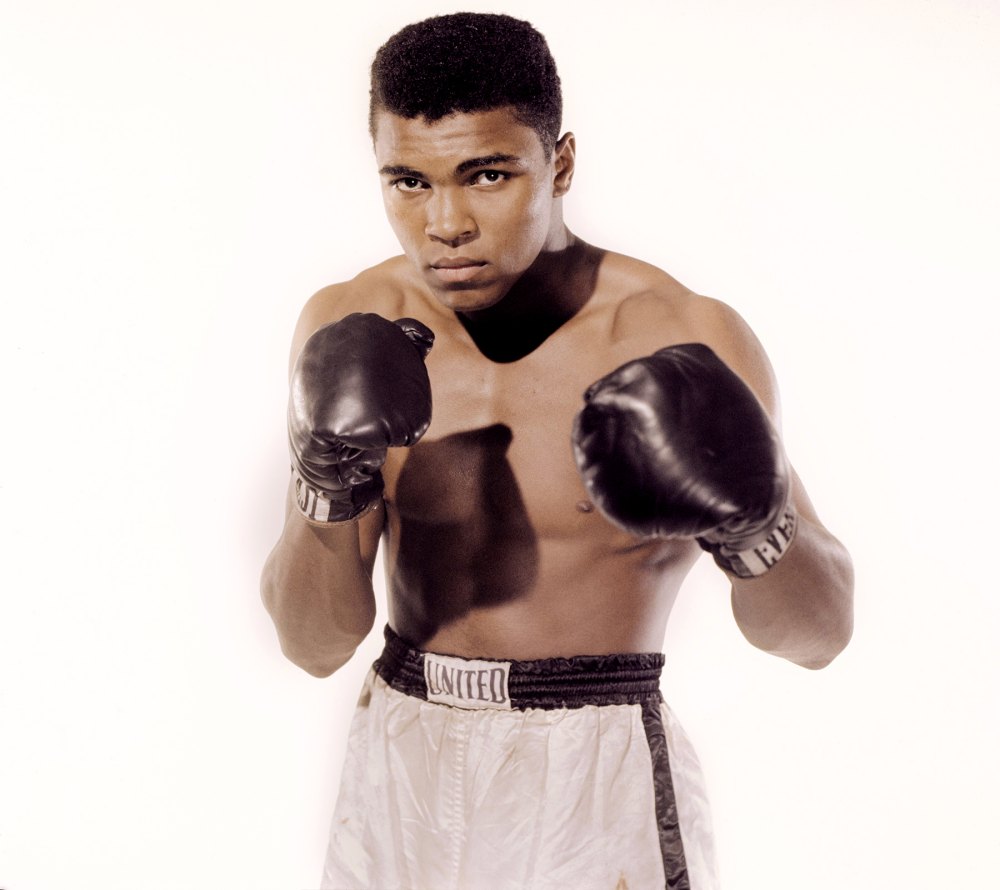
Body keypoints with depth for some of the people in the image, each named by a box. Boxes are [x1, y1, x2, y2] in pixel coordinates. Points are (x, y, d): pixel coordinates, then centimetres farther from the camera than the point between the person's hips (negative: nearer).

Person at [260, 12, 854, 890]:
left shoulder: (685, 339, -15)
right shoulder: (350, 328, -6)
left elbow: (818, 633, -8)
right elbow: (314, 644, -6)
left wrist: (753, 528, -28)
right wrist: (328, 492, -23)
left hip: (599, 787, -3)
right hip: (400, 778, 3)